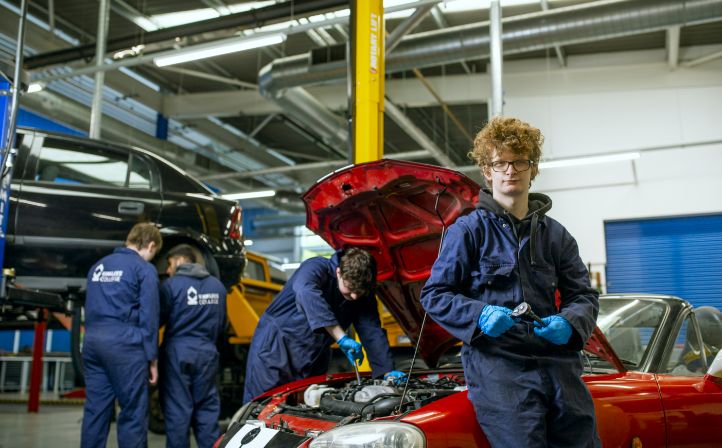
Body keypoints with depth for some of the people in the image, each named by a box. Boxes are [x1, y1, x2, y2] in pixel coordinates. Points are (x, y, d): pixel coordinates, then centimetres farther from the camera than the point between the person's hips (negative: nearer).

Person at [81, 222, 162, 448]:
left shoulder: (98, 266, 18)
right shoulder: (144, 268, -4)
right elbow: (148, 316, -8)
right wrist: (152, 358, -5)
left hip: (92, 341, 7)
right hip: (124, 343, -7)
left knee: (95, 410, 9)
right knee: (133, 412, -1)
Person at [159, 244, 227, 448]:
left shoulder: (172, 284, -7)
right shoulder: (217, 285, 8)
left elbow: (158, 319, -4)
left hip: (178, 352, -4)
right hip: (207, 353, 4)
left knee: (177, 410, 2)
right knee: (207, 410, 11)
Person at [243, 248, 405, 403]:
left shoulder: (363, 296, -5)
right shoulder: (317, 267, -23)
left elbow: (373, 332, -6)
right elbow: (306, 293, -45)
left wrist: (388, 372, -19)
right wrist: (341, 338, -51)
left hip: (312, 359, 5)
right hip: (275, 345, -5)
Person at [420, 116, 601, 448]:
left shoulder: (555, 234, 17)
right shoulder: (469, 230, 2)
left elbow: (584, 295, 16)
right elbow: (434, 295, 0)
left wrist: (569, 324, -6)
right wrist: (480, 316, -17)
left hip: (558, 363, 5)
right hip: (496, 362, -5)